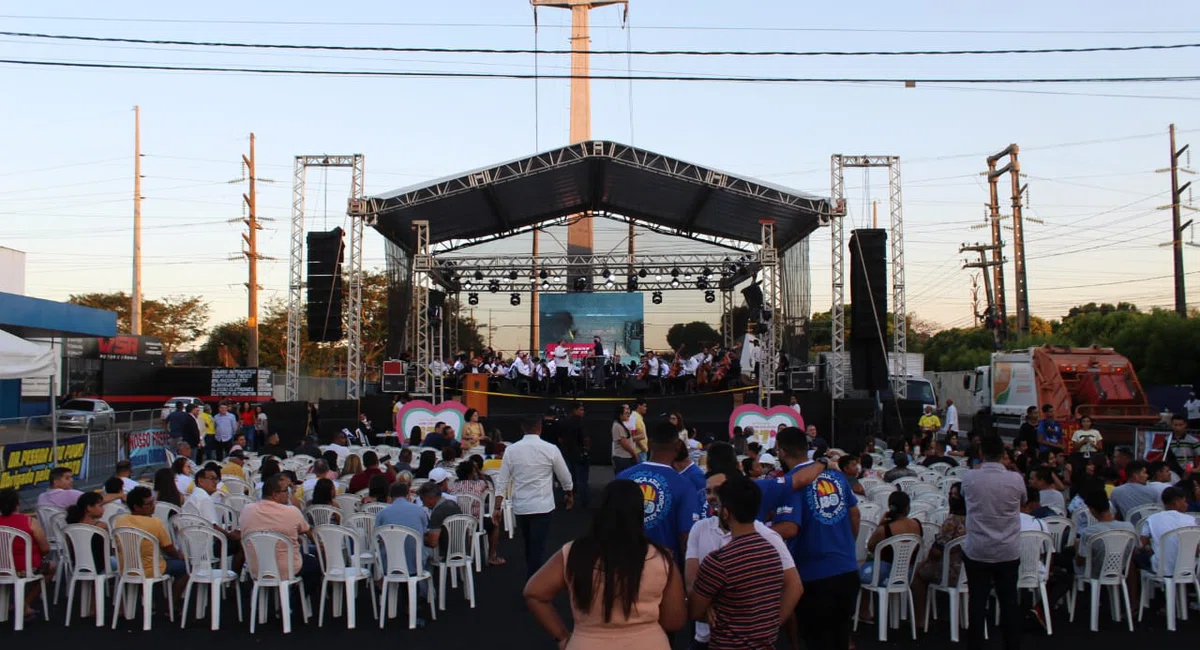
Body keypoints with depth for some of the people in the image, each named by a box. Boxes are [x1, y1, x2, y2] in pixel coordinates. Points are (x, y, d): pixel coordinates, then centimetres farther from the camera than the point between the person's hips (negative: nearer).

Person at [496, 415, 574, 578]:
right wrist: (570, 495, 22)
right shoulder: (550, 449, -6)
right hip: (542, 506, -3)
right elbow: (565, 476, 5)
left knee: (529, 547, 20)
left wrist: (498, 507, 2)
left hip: (520, 506, 3)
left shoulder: (511, 450, -1)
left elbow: (502, 481, -1)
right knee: (537, 548, 0)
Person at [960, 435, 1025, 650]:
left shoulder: (969, 477, -11)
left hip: (976, 551, 0)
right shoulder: (1016, 479, -10)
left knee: (977, 602, 7)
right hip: (1008, 552, 1)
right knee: (1009, 602, 11)